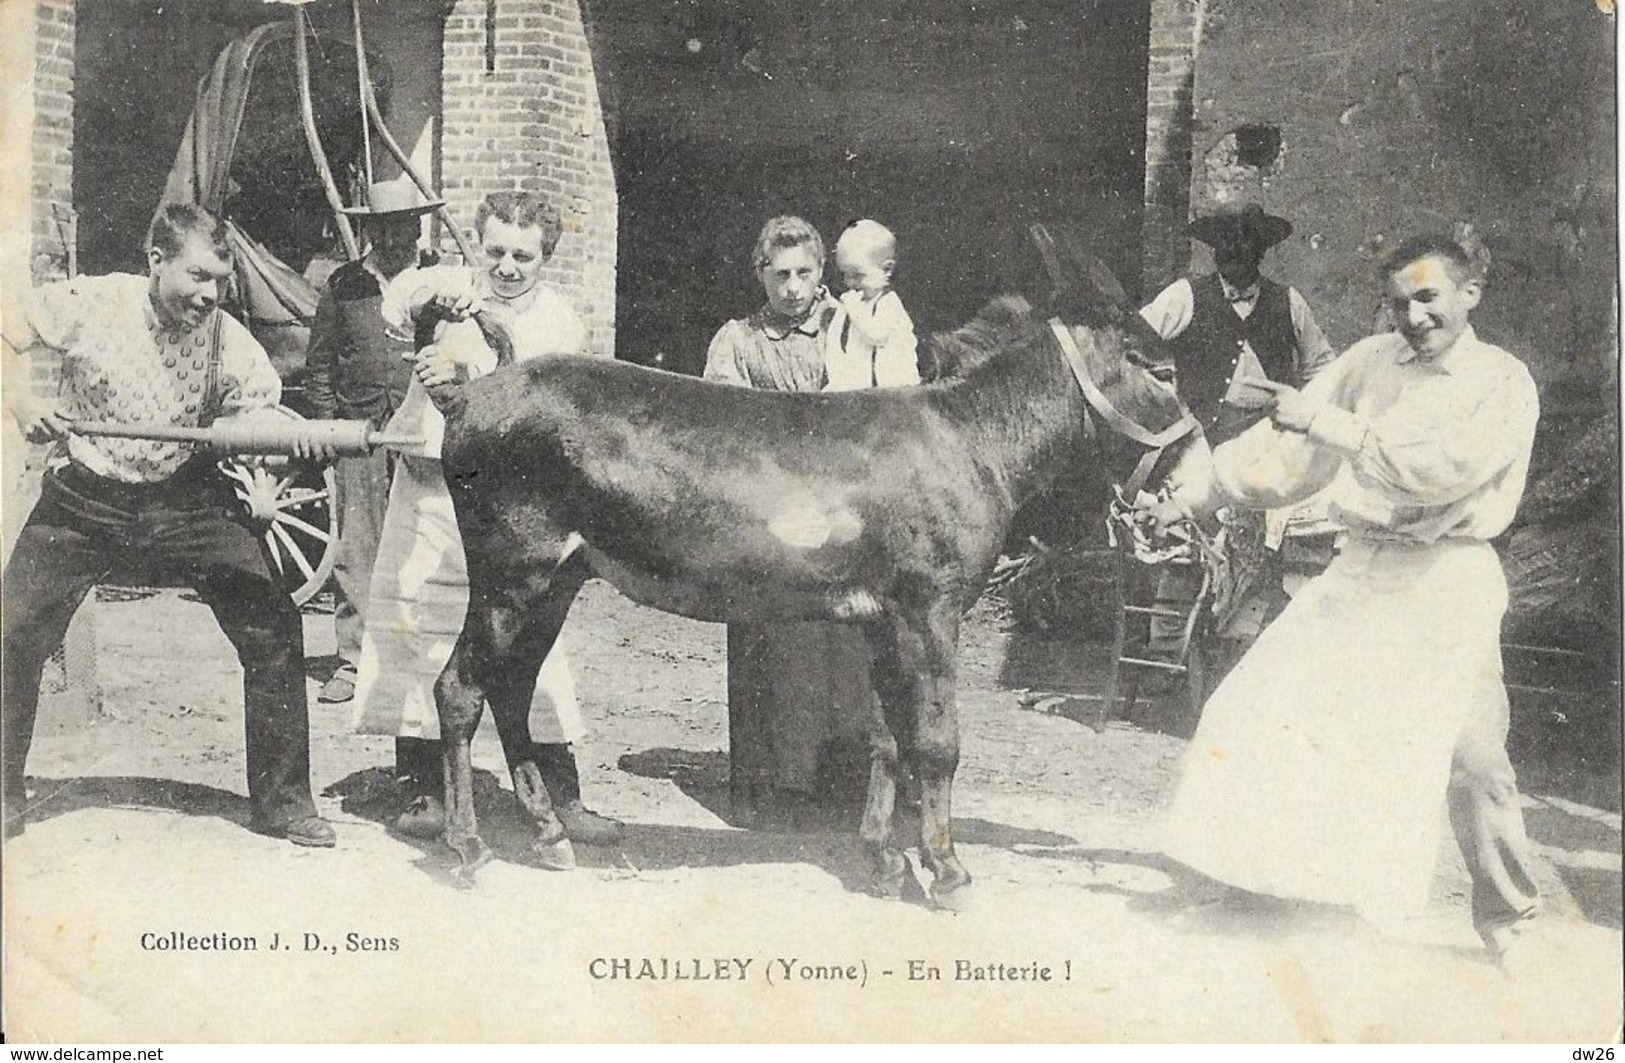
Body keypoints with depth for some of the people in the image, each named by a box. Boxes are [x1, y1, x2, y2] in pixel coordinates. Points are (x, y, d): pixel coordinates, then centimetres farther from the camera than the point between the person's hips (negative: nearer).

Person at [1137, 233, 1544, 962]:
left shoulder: (1503, 383, -6)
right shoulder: (1372, 361, 6)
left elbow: (1444, 466, -22)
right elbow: (1286, 446, 9)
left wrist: (1326, 421, -24)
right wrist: (1192, 497, 7)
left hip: (1447, 582, -4)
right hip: (1358, 572, 5)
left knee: (1472, 760, -2)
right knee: (1260, 710, 1)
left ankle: (1508, 917, 16)